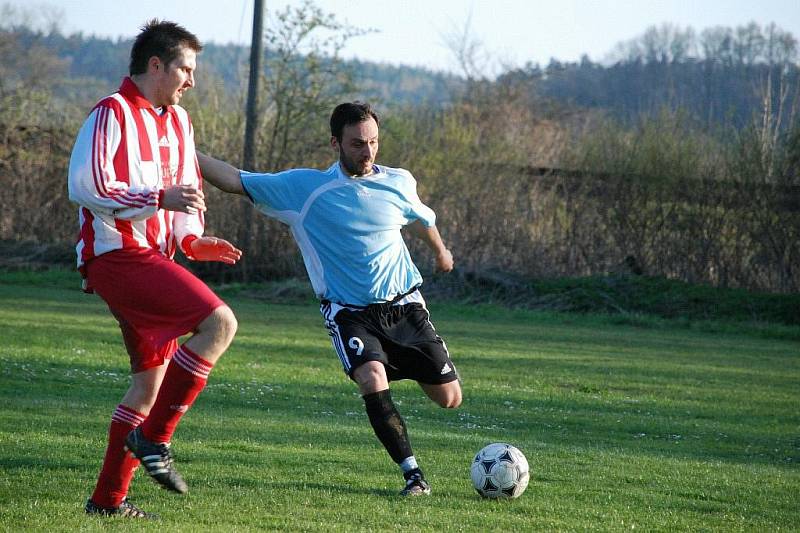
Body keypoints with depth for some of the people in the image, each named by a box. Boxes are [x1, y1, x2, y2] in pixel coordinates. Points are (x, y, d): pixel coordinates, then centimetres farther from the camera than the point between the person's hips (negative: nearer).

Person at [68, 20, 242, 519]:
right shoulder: (111, 113, -9)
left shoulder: (177, 121, 19)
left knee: (153, 377, 11)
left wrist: (192, 240, 6)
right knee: (220, 322, -23)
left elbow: (187, 192, 26)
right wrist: (159, 199, -21)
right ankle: (153, 437, -17)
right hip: (117, 254, -10)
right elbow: (85, 185, -18)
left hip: (151, 258, 10)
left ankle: (109, 497, 18)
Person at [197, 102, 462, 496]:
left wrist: (440, 251, 41)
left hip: (404, 306, 3)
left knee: (449, 398, 2)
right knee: (372, 380, -31)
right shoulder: (304, 187, -9)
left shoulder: (399, 183, 0)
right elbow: (233, 180, -11)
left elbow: (421, 218, 23)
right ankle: (413, 474, -20)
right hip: (349, 312, -3)